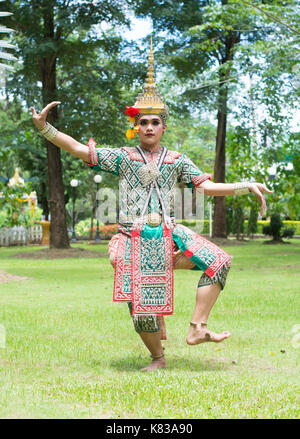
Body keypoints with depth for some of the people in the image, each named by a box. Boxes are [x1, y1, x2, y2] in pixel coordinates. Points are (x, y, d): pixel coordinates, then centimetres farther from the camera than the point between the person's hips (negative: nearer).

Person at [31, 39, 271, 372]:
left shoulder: (177, 160, 9)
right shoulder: (122, 157, 4)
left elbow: (208, 187, 5)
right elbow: (79, 149, -1)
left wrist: (246, 187, -3)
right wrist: (45, 128, -11)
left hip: (168, 235, 3)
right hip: (135, 238, -2)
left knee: (218, 260, -16)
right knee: (141, 304, -4)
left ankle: (197, 328, -10)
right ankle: (158, 358, 22)